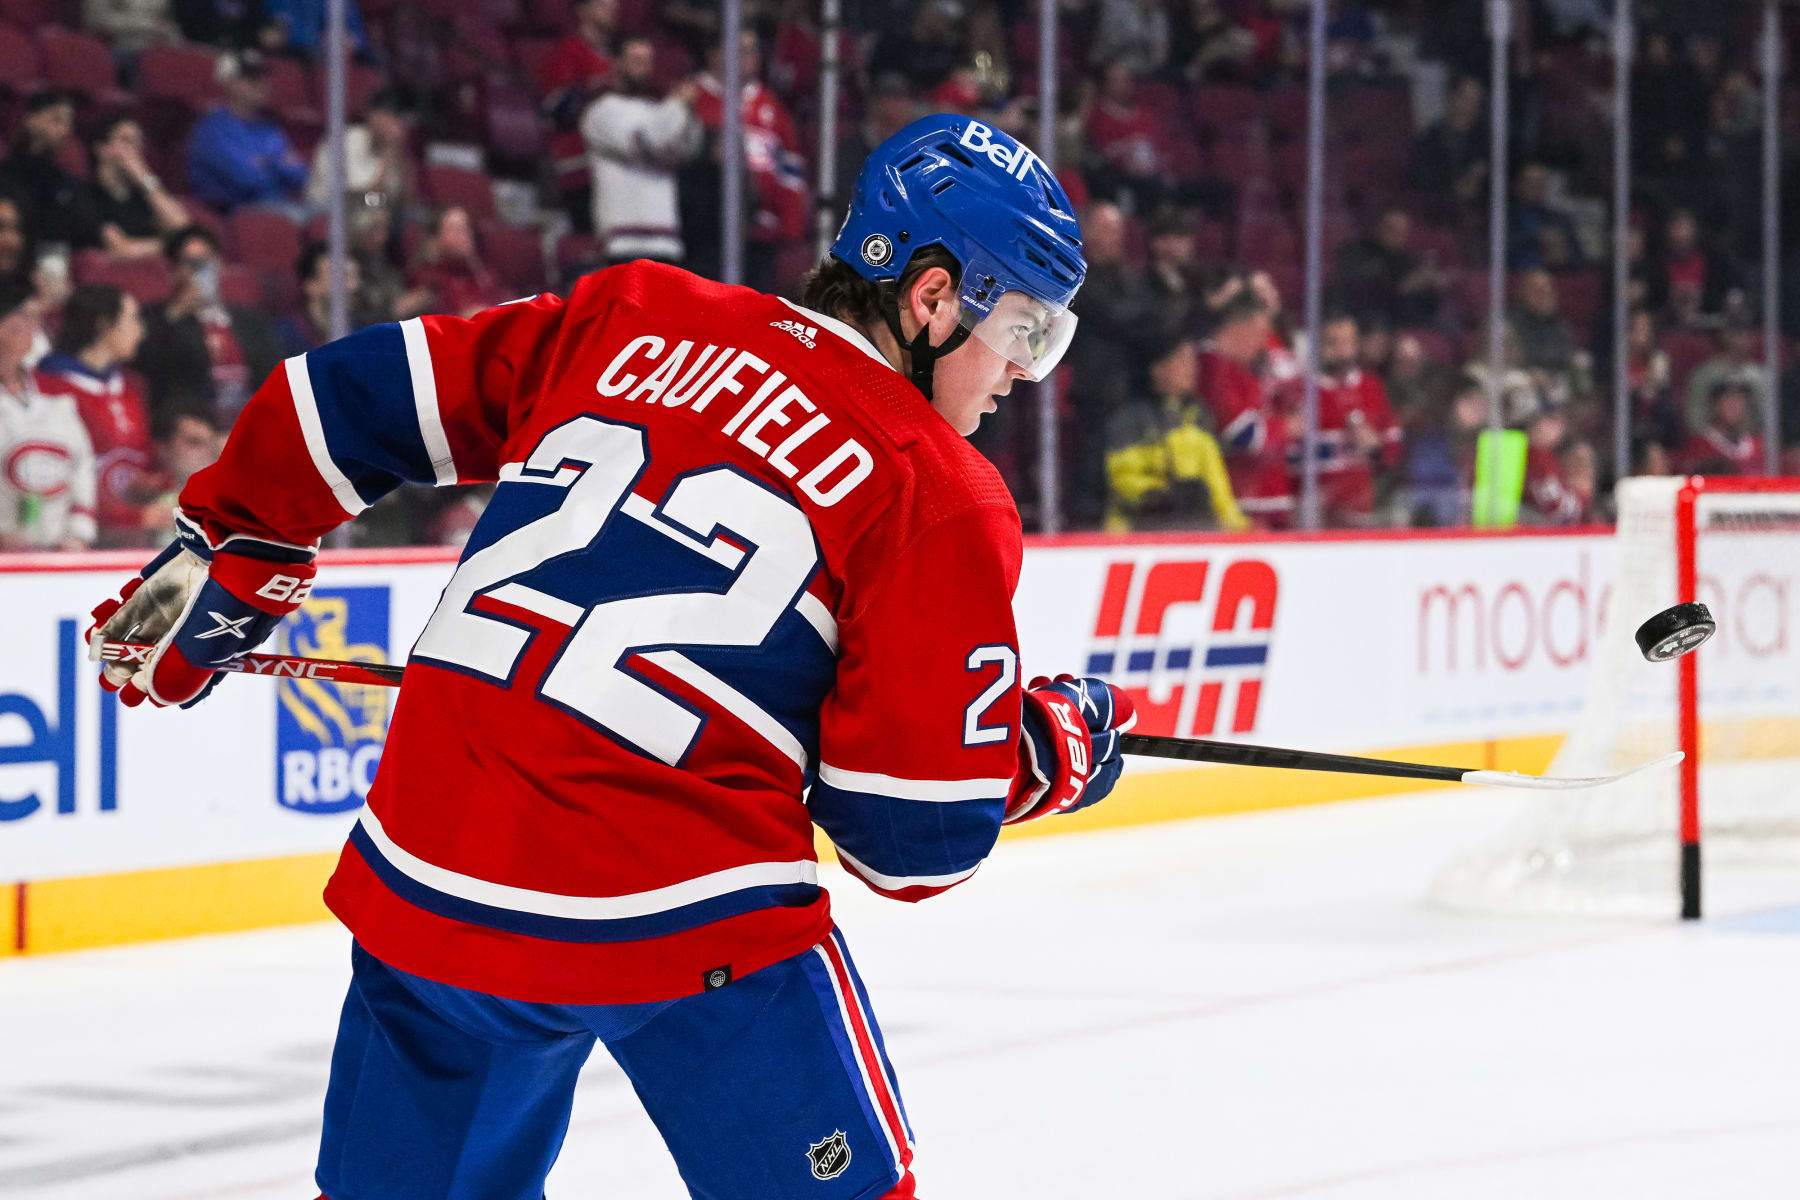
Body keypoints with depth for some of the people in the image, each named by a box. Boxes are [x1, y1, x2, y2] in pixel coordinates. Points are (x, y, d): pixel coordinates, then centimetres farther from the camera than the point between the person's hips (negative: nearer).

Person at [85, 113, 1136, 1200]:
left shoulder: (627, 318, 12)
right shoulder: (940, 498, -2)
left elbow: (352, 399, 17)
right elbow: (912, 836, -2)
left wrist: (226, 556, 31)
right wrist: (1054, 748, 16)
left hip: (430, 885, 5)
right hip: (689, 921, -5)